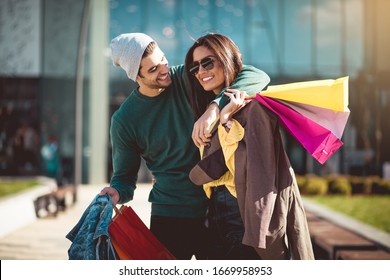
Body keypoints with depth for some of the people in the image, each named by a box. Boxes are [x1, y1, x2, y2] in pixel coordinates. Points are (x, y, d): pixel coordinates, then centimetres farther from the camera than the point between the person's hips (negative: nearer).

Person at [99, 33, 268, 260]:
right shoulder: (124, 120, -6)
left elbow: (254, 76, -17)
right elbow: (125, 176, 4)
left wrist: (214, 109, -32)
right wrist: (117, 193, -21)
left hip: (217, 208, 1)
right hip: (170, 216, 0)